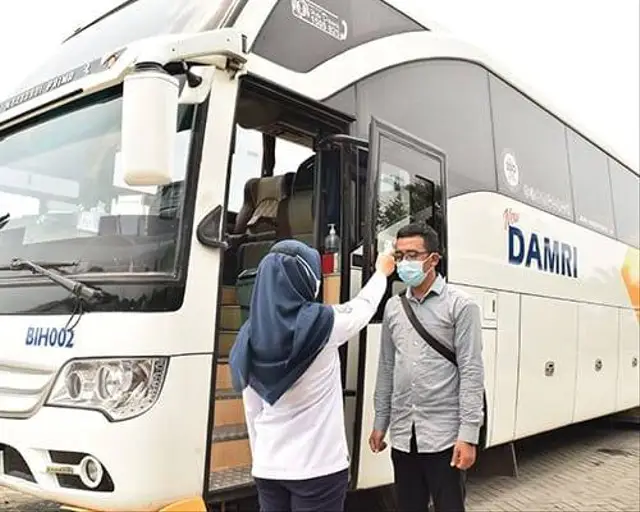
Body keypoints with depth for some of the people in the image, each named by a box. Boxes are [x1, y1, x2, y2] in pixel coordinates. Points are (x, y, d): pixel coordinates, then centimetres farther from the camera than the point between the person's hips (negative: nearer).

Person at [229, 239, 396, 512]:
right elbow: (364, 305, 8)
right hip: (319, 466, -4)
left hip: (268, 468, 5)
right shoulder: (321, 323, -14)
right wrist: (381, 272, 27)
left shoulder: (249, 336, -2)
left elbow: (252, 412, 6)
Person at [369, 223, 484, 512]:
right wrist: (380, 423, 13)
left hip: (444, 436, -5)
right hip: (403, 436, 5)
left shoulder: (460, 306, -6)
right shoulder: (393, 307, 9)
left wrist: (468, 435, -15)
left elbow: (471, 373, -10)